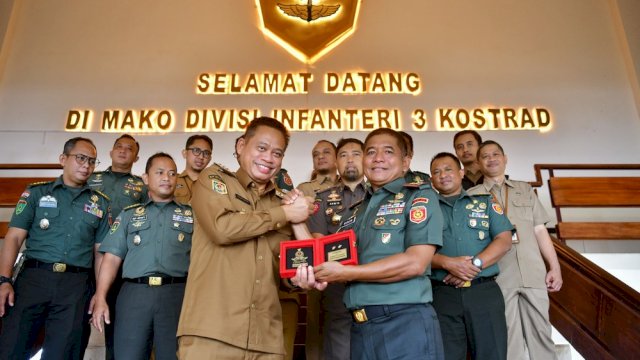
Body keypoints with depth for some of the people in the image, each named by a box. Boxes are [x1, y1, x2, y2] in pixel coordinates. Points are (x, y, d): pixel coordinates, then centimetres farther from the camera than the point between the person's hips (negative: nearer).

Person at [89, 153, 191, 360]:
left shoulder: (191, 215, 12)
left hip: (177, 293, -1)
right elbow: (112, 258, 10)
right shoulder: (129, 214, 16)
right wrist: (100, 298, -1)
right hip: (134, 293, 1)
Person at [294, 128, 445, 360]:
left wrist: (345, 273, -15)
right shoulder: (358, 211, 16)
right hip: (360, 328, 6)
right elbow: (342, 264, 15)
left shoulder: (419, 196, -3)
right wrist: (317, 277, -7)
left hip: (406, 324, -6)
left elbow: (415, 262, -16)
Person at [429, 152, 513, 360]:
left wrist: (475, 264, -12)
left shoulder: (485, 202, 15)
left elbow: (504, 241, 4)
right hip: (442, 294, 0)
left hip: (485, 291, 1)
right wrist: (448, 263, -16)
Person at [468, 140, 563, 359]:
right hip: (499, 277, -2)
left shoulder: (525, 189, 16)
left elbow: (540, 230, 13)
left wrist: (555, 267, 7)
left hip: (534, 273, 3)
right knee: (508, 337, 4)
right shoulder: (472, 196, 6)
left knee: (541, 333, 7)